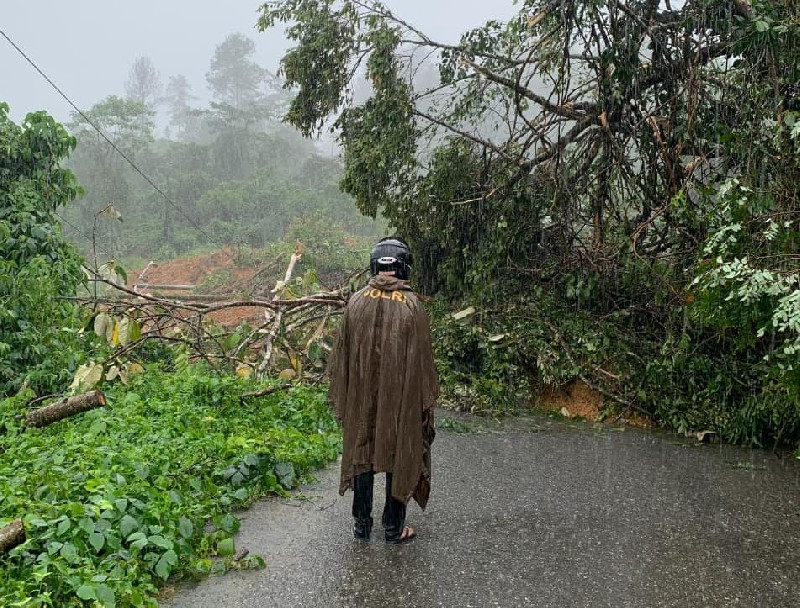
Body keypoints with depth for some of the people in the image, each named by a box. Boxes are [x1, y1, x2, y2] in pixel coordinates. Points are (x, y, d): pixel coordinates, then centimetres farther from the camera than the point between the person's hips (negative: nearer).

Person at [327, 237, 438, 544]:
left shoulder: (356, 302, -6)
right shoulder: (411, 306, -14)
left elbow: (342, 354, 1)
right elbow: (422, 359, -9)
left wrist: (341, 398, 12)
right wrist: (426, 400, 3)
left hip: (362, 400, 2)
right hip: (401, 401, -2)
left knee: (362, 453, 16)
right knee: (400, 457, 12)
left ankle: (362, 523, 26)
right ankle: (393, 527, 22)